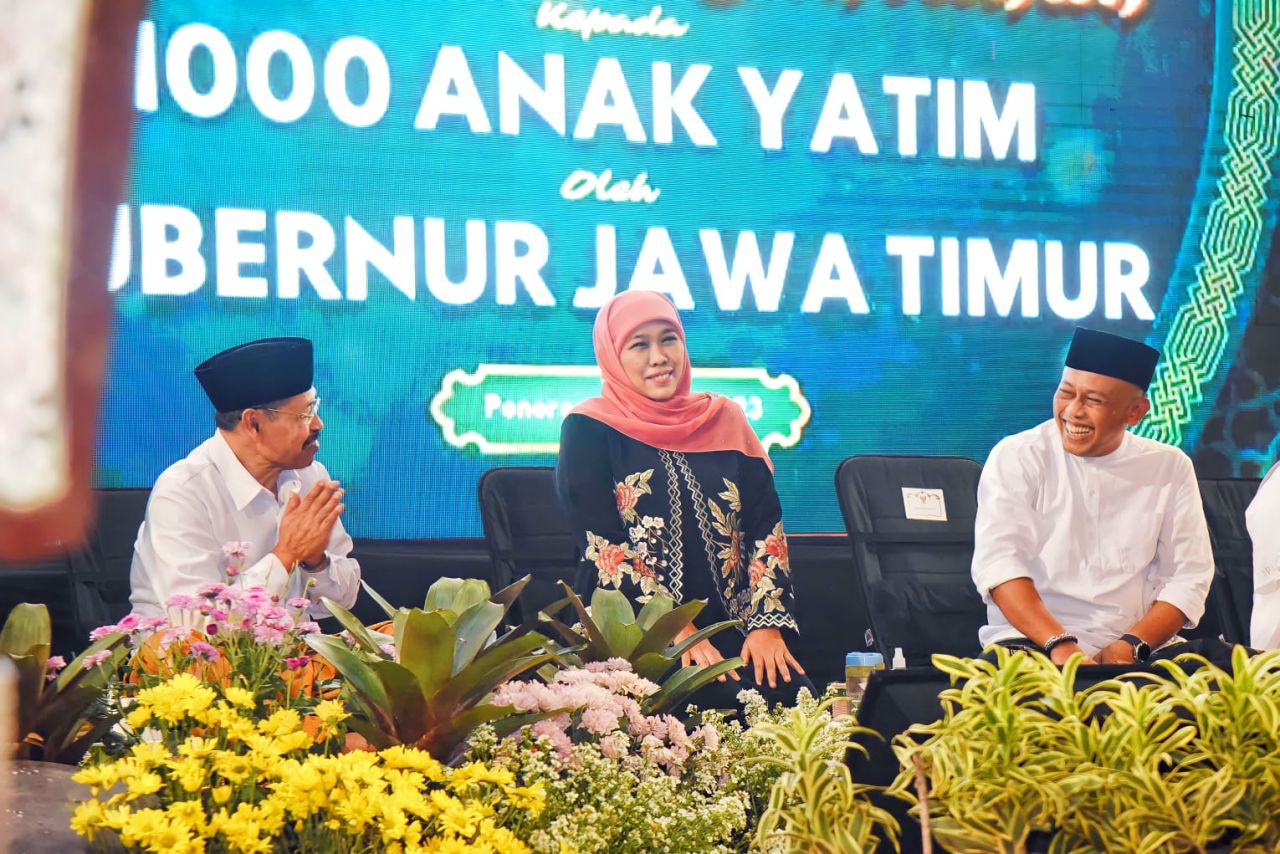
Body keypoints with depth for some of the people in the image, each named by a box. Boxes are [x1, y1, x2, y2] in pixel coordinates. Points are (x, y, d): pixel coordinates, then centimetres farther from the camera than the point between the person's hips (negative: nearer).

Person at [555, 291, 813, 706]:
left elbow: (765, 526, 10)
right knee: (727, 698, -32)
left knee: (795, 695, -26)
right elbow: (602, 546, -6)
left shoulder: (724, 419, 15)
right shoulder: (589, 429, 4)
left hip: (729, 626, 4)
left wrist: (767, 623, -6)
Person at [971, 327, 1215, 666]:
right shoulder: (1016, 457, 1)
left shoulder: (1171, 468, 9)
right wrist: (1059, 644, -25)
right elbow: (998, 561, -11)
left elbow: (1187, 576, 3)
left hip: (1139, 647, 1)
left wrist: (1131, 645, -15)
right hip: (1031, 640, -1)